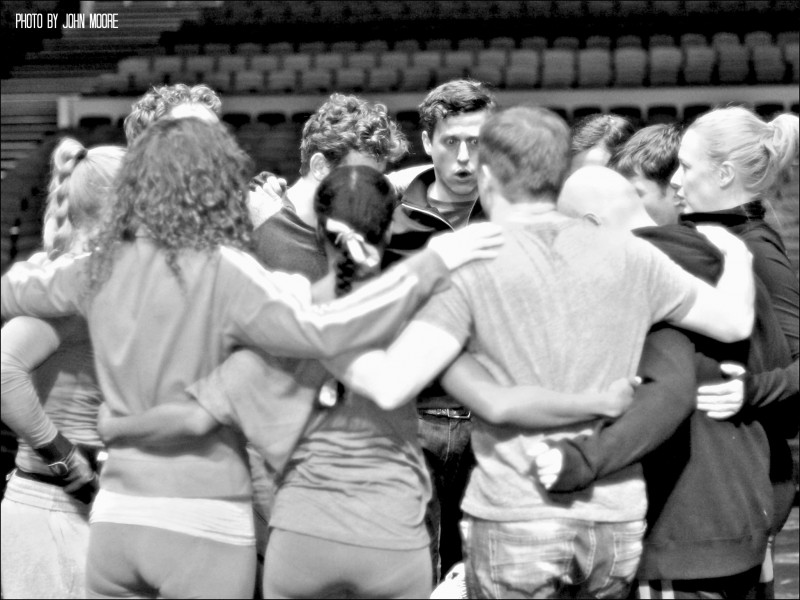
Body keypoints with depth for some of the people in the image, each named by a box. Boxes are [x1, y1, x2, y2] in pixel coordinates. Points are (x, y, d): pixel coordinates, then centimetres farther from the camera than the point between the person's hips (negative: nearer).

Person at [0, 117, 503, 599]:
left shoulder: (102, 267, 4)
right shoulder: (223, 271, -13)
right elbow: (321, 330, -26)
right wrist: (433, 263, -21)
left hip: (116, 515, 5)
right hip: (203, 524, -5)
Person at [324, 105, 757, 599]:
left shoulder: (471, 269, -7)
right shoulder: (629, 256, 3)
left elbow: (391, 386, -17)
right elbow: (735, 321, 13)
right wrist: (736, 254, 33)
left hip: (515, 521, -4)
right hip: (617, 523, 4)